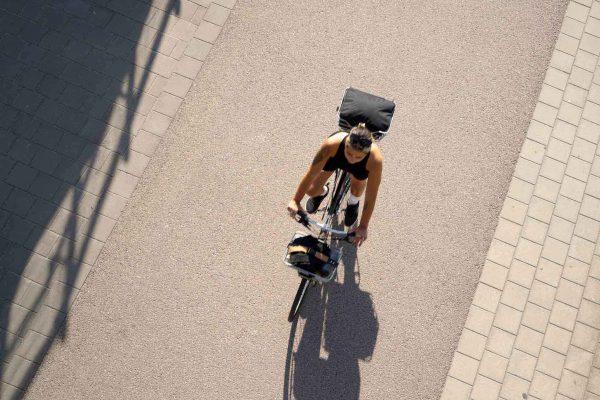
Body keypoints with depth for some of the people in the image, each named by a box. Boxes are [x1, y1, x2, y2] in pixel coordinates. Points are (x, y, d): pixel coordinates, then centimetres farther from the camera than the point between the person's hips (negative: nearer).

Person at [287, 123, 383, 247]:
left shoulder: (375, 159, -43)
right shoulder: (332, 144, -45)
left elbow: (371, 196, -32)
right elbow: (311, 173, -32)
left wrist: (363, 226, -26)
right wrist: (296, 201, -25)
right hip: (334, 157, 0)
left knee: (357, 189, -21)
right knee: (311, 190, -8)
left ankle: (353, 201, 18)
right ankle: (322, 192, 31)